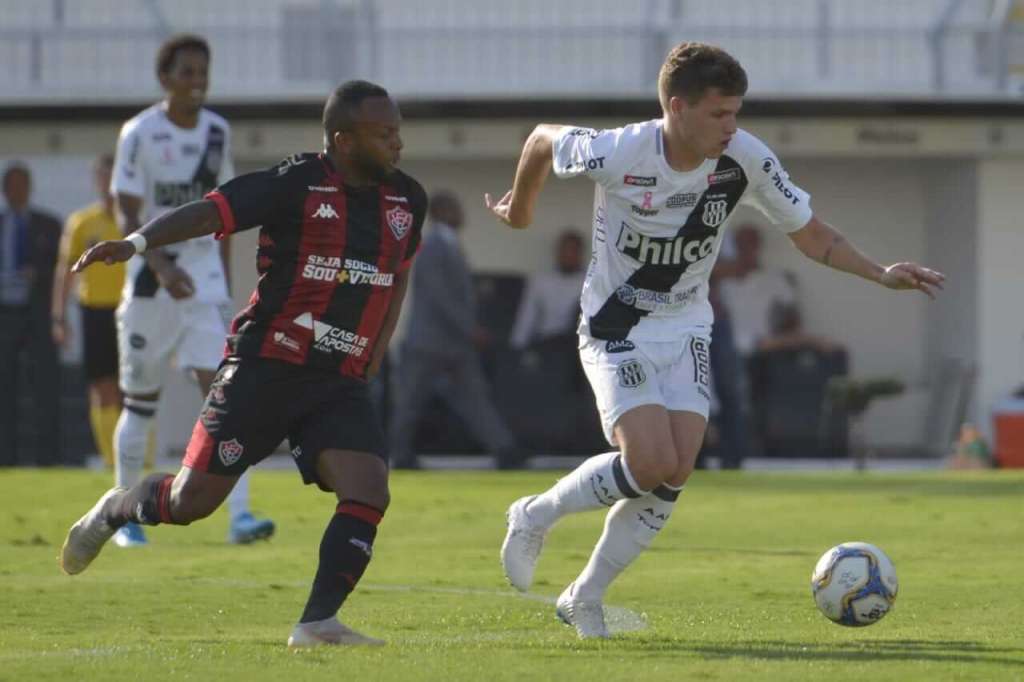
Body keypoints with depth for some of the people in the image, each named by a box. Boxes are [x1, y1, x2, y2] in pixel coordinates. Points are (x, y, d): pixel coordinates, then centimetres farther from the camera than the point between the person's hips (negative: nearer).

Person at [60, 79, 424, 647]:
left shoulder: (407, 200, 8)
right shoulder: (297, 184, -11)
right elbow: (210, 212, -20)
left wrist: (378, 346, 18)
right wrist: (137, 241, -35)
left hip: (341, 383, 5)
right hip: (265, 367, -5)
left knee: (368, 493, -17)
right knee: (192, 501, -2)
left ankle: (318, 622, -13)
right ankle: (114, 511, 30)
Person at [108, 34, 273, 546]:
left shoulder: (217, 132, 6)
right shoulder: (140, 134, -10)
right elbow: (126, 216, -14)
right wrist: (161, 268, -29)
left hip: (204, 275, 3)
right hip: (150, 275, -3)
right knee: (141, 403, 7)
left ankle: (239, 516, -20)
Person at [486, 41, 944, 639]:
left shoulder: (745, 159, -13)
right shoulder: (618, 155, -23)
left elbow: (813, 236, -2)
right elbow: (543, 140, -3)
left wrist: (882, 274, -16)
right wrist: (520, 208, 16)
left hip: (687, 331, 4)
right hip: (617, 331, -4)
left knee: (675, 474, -8)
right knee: (652, 463, -20)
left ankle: (585, 599, 9)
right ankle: (535, 516, 6)